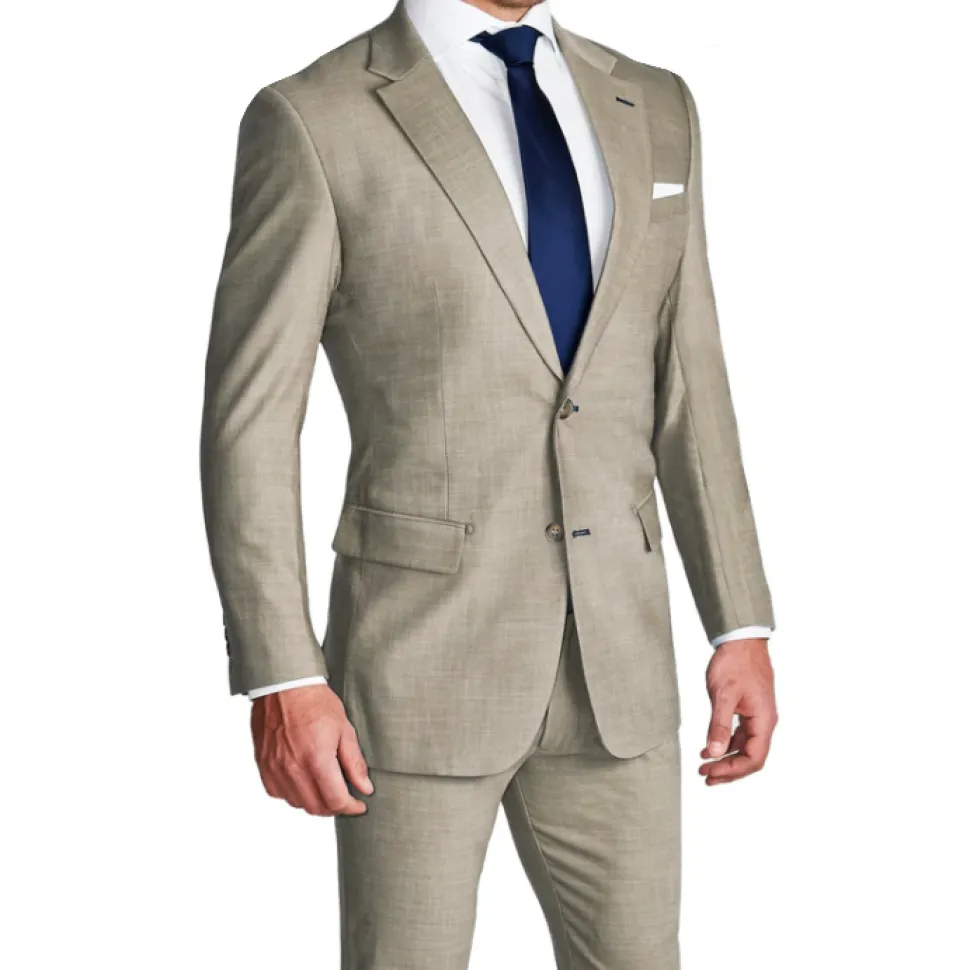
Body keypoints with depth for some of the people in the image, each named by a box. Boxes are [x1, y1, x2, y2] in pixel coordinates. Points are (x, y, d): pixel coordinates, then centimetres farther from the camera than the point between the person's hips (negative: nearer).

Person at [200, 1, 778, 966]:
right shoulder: (312, 121, -7)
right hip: (421, 655, -5)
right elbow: (249, 422, -9)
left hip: (612, 651, 5)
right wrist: (279, 681, -15)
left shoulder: (651, 109, 9)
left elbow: (687, 392, 10)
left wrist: (743, 628, 6)